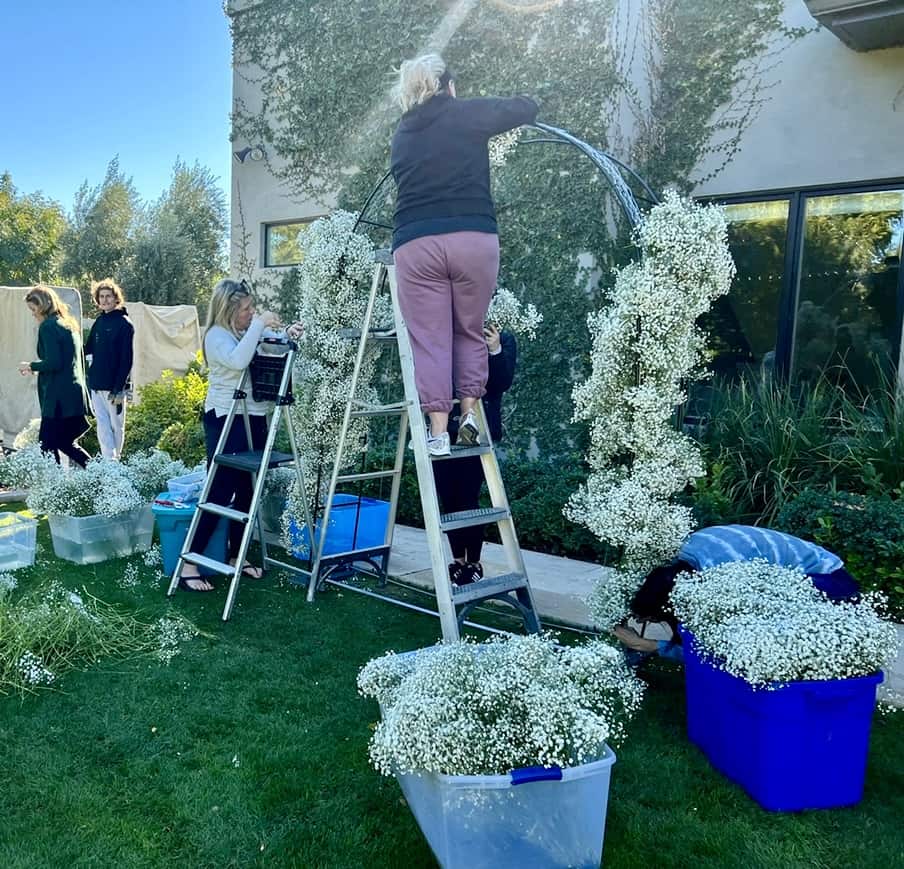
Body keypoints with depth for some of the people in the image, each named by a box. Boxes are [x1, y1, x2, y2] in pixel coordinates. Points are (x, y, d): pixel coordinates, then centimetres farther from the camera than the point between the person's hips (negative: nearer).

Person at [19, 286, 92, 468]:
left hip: (59, 397, -9)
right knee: (64, 442, 16)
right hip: (75, 393, 9)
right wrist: (37, 368, 22)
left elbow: (53, 363, -19)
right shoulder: (68, 324, 17)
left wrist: (31, 366, -1)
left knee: (47, 445, -2)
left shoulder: (48, 326, -10)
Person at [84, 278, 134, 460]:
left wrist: (119, 389, -16)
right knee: (102, 425, 3)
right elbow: (89, 348, 20)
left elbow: (126, 359, -12)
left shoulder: (124, 324, -7)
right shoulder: (99, 322, 12)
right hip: (96, 384, 6)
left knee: (116, 425, 5)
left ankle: (115, 461, 17)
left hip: (114, 386, -6)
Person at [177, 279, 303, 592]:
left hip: (254, 420, 8)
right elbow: (238, 361, -31)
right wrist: (258, 325, -26)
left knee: (247, 491, 11)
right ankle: (188, 564, -2)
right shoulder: (216, 335, -11)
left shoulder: (248, 331, 11)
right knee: (219, 493, -9)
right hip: (226, 421, -8)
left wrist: (286, 336, 3)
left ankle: (237, 556, 22)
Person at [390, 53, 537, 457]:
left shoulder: (401, 135, 20)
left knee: (430, 340, 5)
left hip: (415, 244, 2)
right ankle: (469, 413, 11)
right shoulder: (468, 114, 10)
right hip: (474, 239, -1)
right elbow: (528, 107, 18)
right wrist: (495, 112, 38)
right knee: (469, 331, 16)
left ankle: (438, 432, 2)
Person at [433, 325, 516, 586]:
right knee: (448, 500, 7)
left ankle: (474, 564, 11)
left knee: (467, 499, -5)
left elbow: (502, 383, -9)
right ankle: (459, 560, 21)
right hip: (445, 431, 5)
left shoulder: (502, 340, 3)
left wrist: (495, 351, -22)